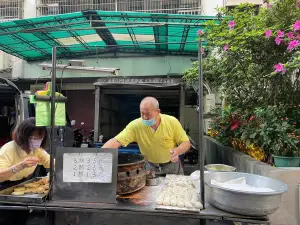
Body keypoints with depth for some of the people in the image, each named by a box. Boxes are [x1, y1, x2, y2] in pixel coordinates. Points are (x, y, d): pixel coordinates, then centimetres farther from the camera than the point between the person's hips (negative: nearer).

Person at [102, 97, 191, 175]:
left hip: (173, 165, 0)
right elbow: (116, 141, -30)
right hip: (151, 167, 0)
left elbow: (186, 143, -12)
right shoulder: (135, 125, -23)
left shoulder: (172, 122, -21)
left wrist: (177, 151, -33)